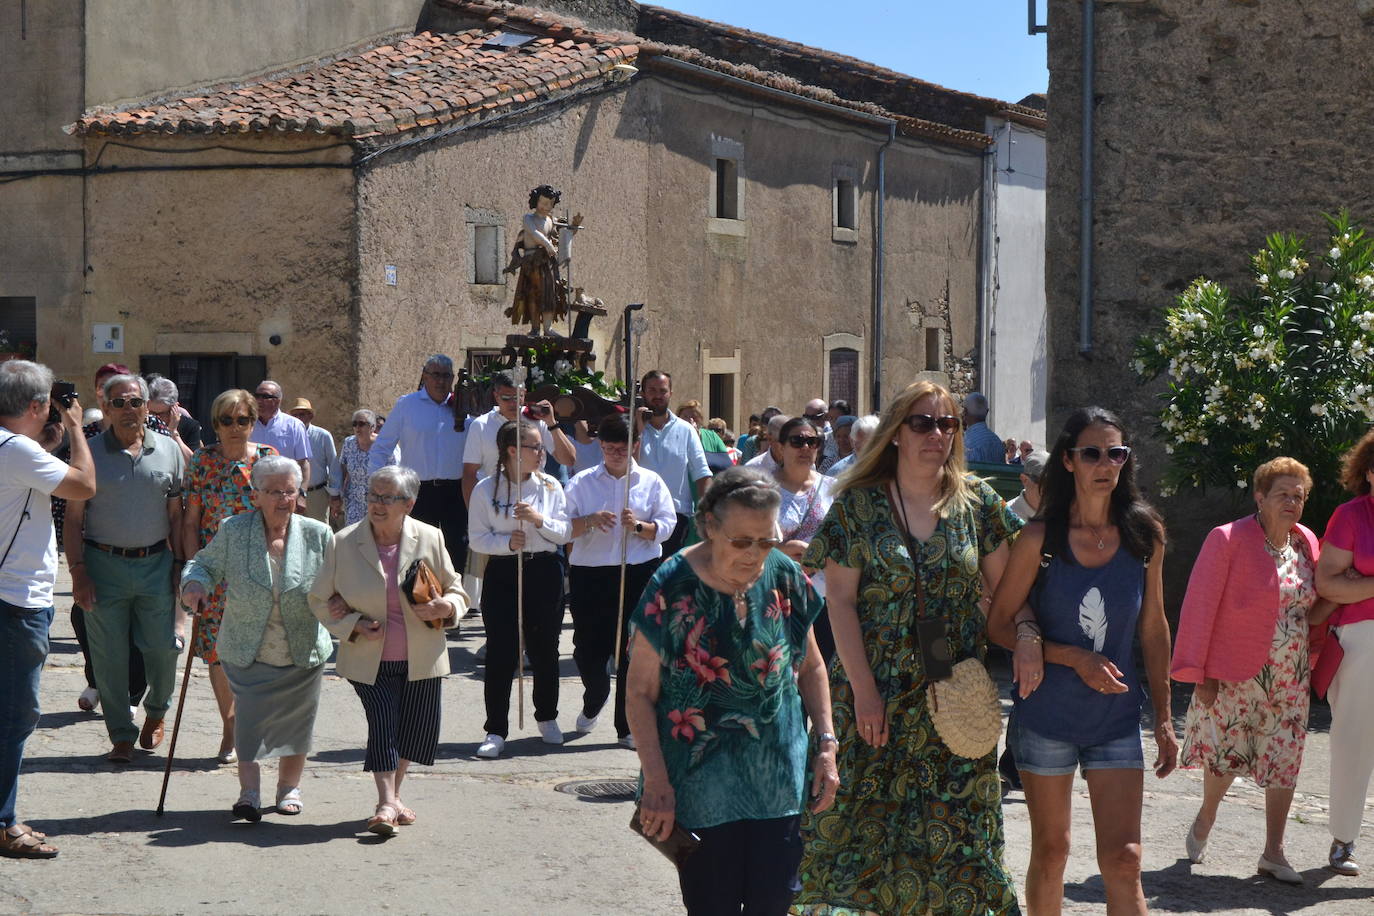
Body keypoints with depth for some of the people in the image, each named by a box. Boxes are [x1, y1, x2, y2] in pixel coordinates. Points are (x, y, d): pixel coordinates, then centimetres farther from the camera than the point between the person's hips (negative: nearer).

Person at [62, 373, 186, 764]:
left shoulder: (169, 450, 5)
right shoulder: (90, 453, 0)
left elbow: (176, 514, 8)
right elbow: (72, 518, 0)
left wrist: (179, 564, 2)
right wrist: (78, 571, -8)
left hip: (156, 563, 1)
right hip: (104, 565, -1)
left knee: (163, 648, 2)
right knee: (109, 656, 3)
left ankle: (156, 711, 31)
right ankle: (121, 736, 15)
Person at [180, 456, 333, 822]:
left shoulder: (318, 535, -3)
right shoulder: (232, 532, -5)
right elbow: (206, 564, 5)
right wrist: (194, 583, -17)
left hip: (303, 653, 1)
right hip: (248, 654, -1)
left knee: (296, 720, 11)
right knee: (250, 718, -8)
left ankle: (289, 788, 30)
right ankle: (249, 792, 3)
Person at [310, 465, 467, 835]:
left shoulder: (430, 539, -1)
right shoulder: (343, 543, -4)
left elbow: (456, 589, 9)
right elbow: (320, 600, 4)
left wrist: (446, 606, -15)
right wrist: (354, 625, -12)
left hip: (421, 659, 2)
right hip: (369, 660, -2)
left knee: (417, 728, 8)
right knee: (383, 722, -13)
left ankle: (393, 795, 30)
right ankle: (386, 803, -5)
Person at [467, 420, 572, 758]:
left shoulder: (550, 486, 3)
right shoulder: (486, 489, -3)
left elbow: (565, 533, 1)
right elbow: (477, 537, -3)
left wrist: (539, 520, -16)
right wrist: (507, 542, -19)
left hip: (545, 570, 2)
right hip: (503, 574, -2)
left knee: (544, 648, 11)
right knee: (500, 653, -5)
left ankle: (547, 717, 32)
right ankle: (496, 730, 3)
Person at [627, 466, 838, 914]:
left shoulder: (785, 579, -1)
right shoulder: (672, 588, -12)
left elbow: (810, 666, 12)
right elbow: (641, 693, -8)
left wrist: (825, 743, 4)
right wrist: (656, 782, -13)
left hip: (779, 779, 3)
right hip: (701, 786, -3)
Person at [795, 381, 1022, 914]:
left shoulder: (976, 501, 4)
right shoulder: (859, 504, -2)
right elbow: (840, 599, -5)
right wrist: (863, 688, -11)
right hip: (877, 692, -1)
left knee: (953, 827, 5)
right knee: (869, 820, 2)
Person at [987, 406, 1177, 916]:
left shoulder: (1144, 535, 0)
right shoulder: (1040, 537, -7)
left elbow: (1153, 630, 7)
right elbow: (1000, 624, -4)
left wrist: (1163, 719, 7)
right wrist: (1075, 657, -15)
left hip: (1117, 720, 1)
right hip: (1046, 715, -1)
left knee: (1123, 860, -6)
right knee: (1050, 852, 11)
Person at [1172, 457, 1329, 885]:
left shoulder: (1306, 543, 8)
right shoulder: (1228, 539, -10)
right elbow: (1200, 606, -10)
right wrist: (1199, 673, -12)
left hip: (1290, 677, 5)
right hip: (1235, 672, -5)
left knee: (1285, 759, 3)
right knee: (1226, 751, 1)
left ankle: (1273, 852, 11)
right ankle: (1204, 821, 30)